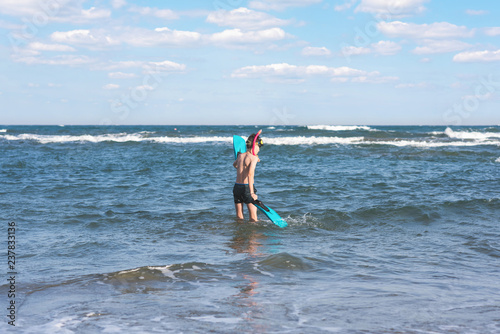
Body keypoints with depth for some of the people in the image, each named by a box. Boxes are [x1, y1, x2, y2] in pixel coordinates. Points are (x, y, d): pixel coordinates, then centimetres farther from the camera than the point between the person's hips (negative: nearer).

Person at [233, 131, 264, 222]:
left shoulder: (240, 155, 9)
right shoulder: (254, 158, -10)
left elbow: (234, 164, 33)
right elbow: (250, 173, -25)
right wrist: (252, 193, -31)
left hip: (236, 187, 6)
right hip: (247, 187, -6)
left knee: (239, 217, 12)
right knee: (253, 218, -1)